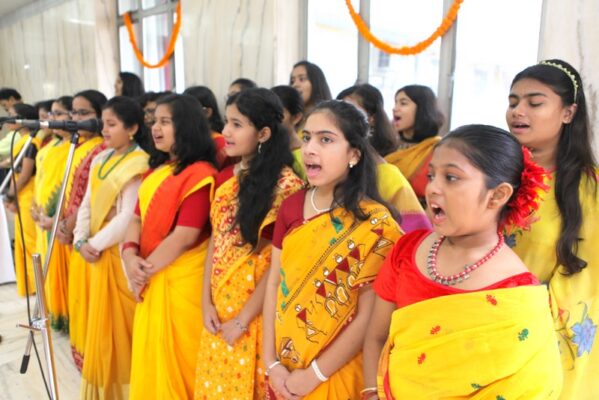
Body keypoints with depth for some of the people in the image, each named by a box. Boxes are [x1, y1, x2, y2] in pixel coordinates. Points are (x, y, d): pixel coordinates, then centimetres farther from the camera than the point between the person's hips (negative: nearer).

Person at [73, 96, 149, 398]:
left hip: (121, 252, -7)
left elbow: (129, 216, -19)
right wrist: (81, 240, -4)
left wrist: (96, 243, -13)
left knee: (121, 320, 5)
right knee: (101, 319, 18)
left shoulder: (138, 164, -14)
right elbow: (87, 204, 8)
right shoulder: (100, 160, 10)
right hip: (96, 252, 8)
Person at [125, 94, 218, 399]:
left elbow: (185, 236, -21)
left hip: (182, 281, -8)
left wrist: (146, 269, -11)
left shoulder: (200, 173, -16)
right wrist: (130, 255, -9)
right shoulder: (156, 169, 12)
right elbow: (137, 217, 9)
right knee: (149, 355, 20)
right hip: (150, 280, 8)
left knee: (175, 358, 8)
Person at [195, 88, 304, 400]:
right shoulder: (225, 178, 5)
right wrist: (206, 301, 0)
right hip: (220, 306, 6)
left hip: (257, 310, -6)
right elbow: (215, 240, 6)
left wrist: (243, 319, -12)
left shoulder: (285, 184, -16)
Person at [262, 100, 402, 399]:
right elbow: (275, 283, -1)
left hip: (337, 376, -4)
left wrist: (312, 376, -11)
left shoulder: (374, 223, -18)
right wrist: (271, 362, -4)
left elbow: (367, 318, -16)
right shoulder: (292, 205, -3)